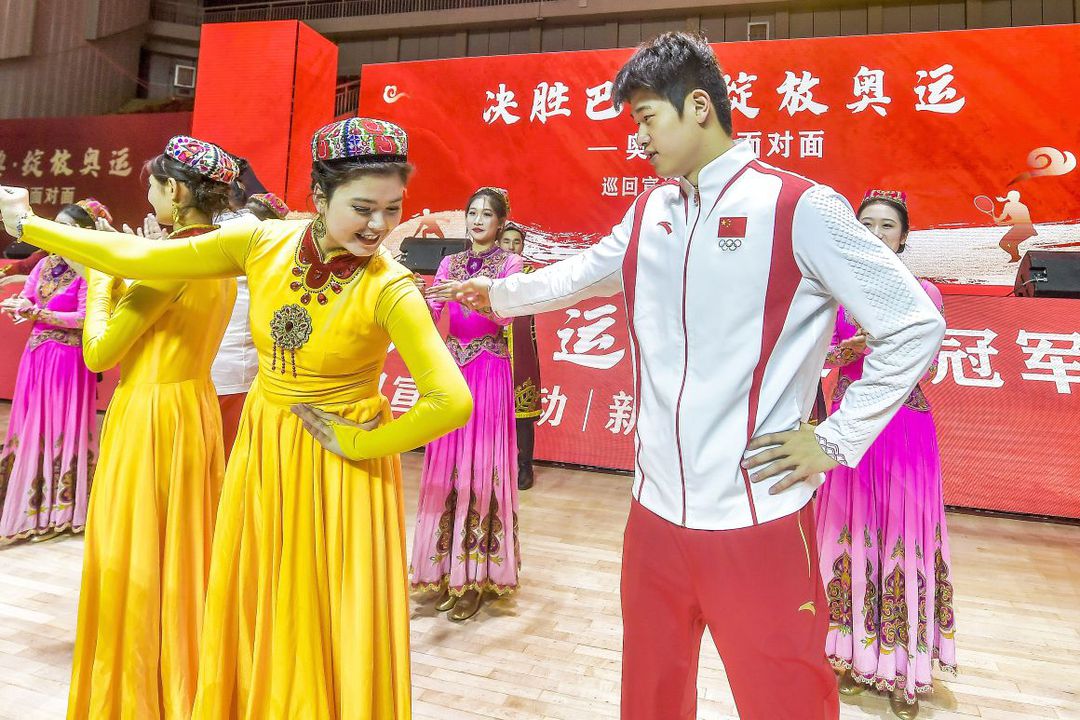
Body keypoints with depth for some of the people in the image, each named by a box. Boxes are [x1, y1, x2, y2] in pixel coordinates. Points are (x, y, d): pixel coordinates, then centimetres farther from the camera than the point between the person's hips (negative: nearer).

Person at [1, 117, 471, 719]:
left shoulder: (389, 288, -22)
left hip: (342, 465, -4)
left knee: (337, 635, 8)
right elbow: (139, 258, 2)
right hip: (263, 450, 5)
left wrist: (358, 443, -18)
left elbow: (452, 402, -30)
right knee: (254, 619, 19)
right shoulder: (264, 244, -8)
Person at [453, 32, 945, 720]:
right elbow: (581, 276, 25)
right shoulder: (648, 214, 9)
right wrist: (500, 292, 29)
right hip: (656, 512, 6)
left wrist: (835, 441, -8)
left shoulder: (800, 209, -9)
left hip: (759, 521, -5)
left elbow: (916, 325, -6)